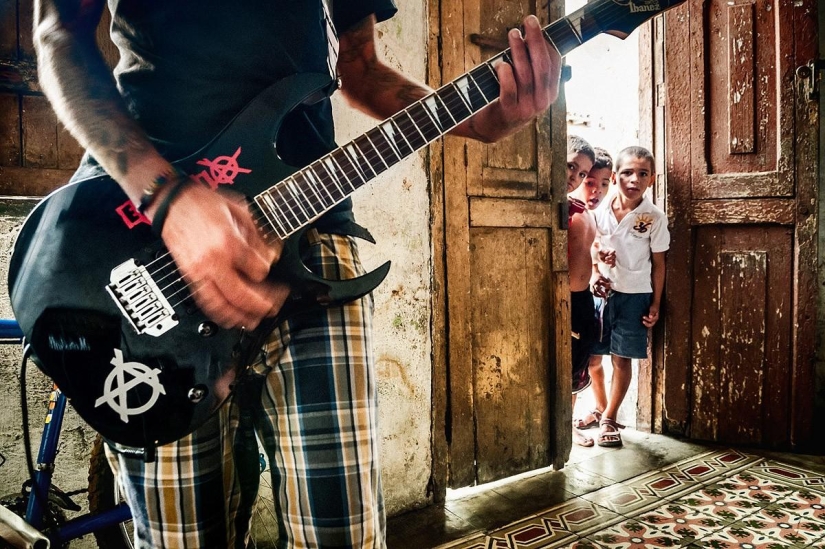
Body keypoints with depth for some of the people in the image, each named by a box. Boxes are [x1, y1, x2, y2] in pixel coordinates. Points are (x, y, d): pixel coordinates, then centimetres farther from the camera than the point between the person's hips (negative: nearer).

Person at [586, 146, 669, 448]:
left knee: (621, 358, 3)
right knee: (591, 355, 5)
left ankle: (609, 418, 18)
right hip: (600, 292, 2)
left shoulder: (654, 218, -6)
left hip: (635, 295, -2)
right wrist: (597, 261, -14)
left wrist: (655, 304, -1)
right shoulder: (600, 212, -2)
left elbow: (658, 263, 0)